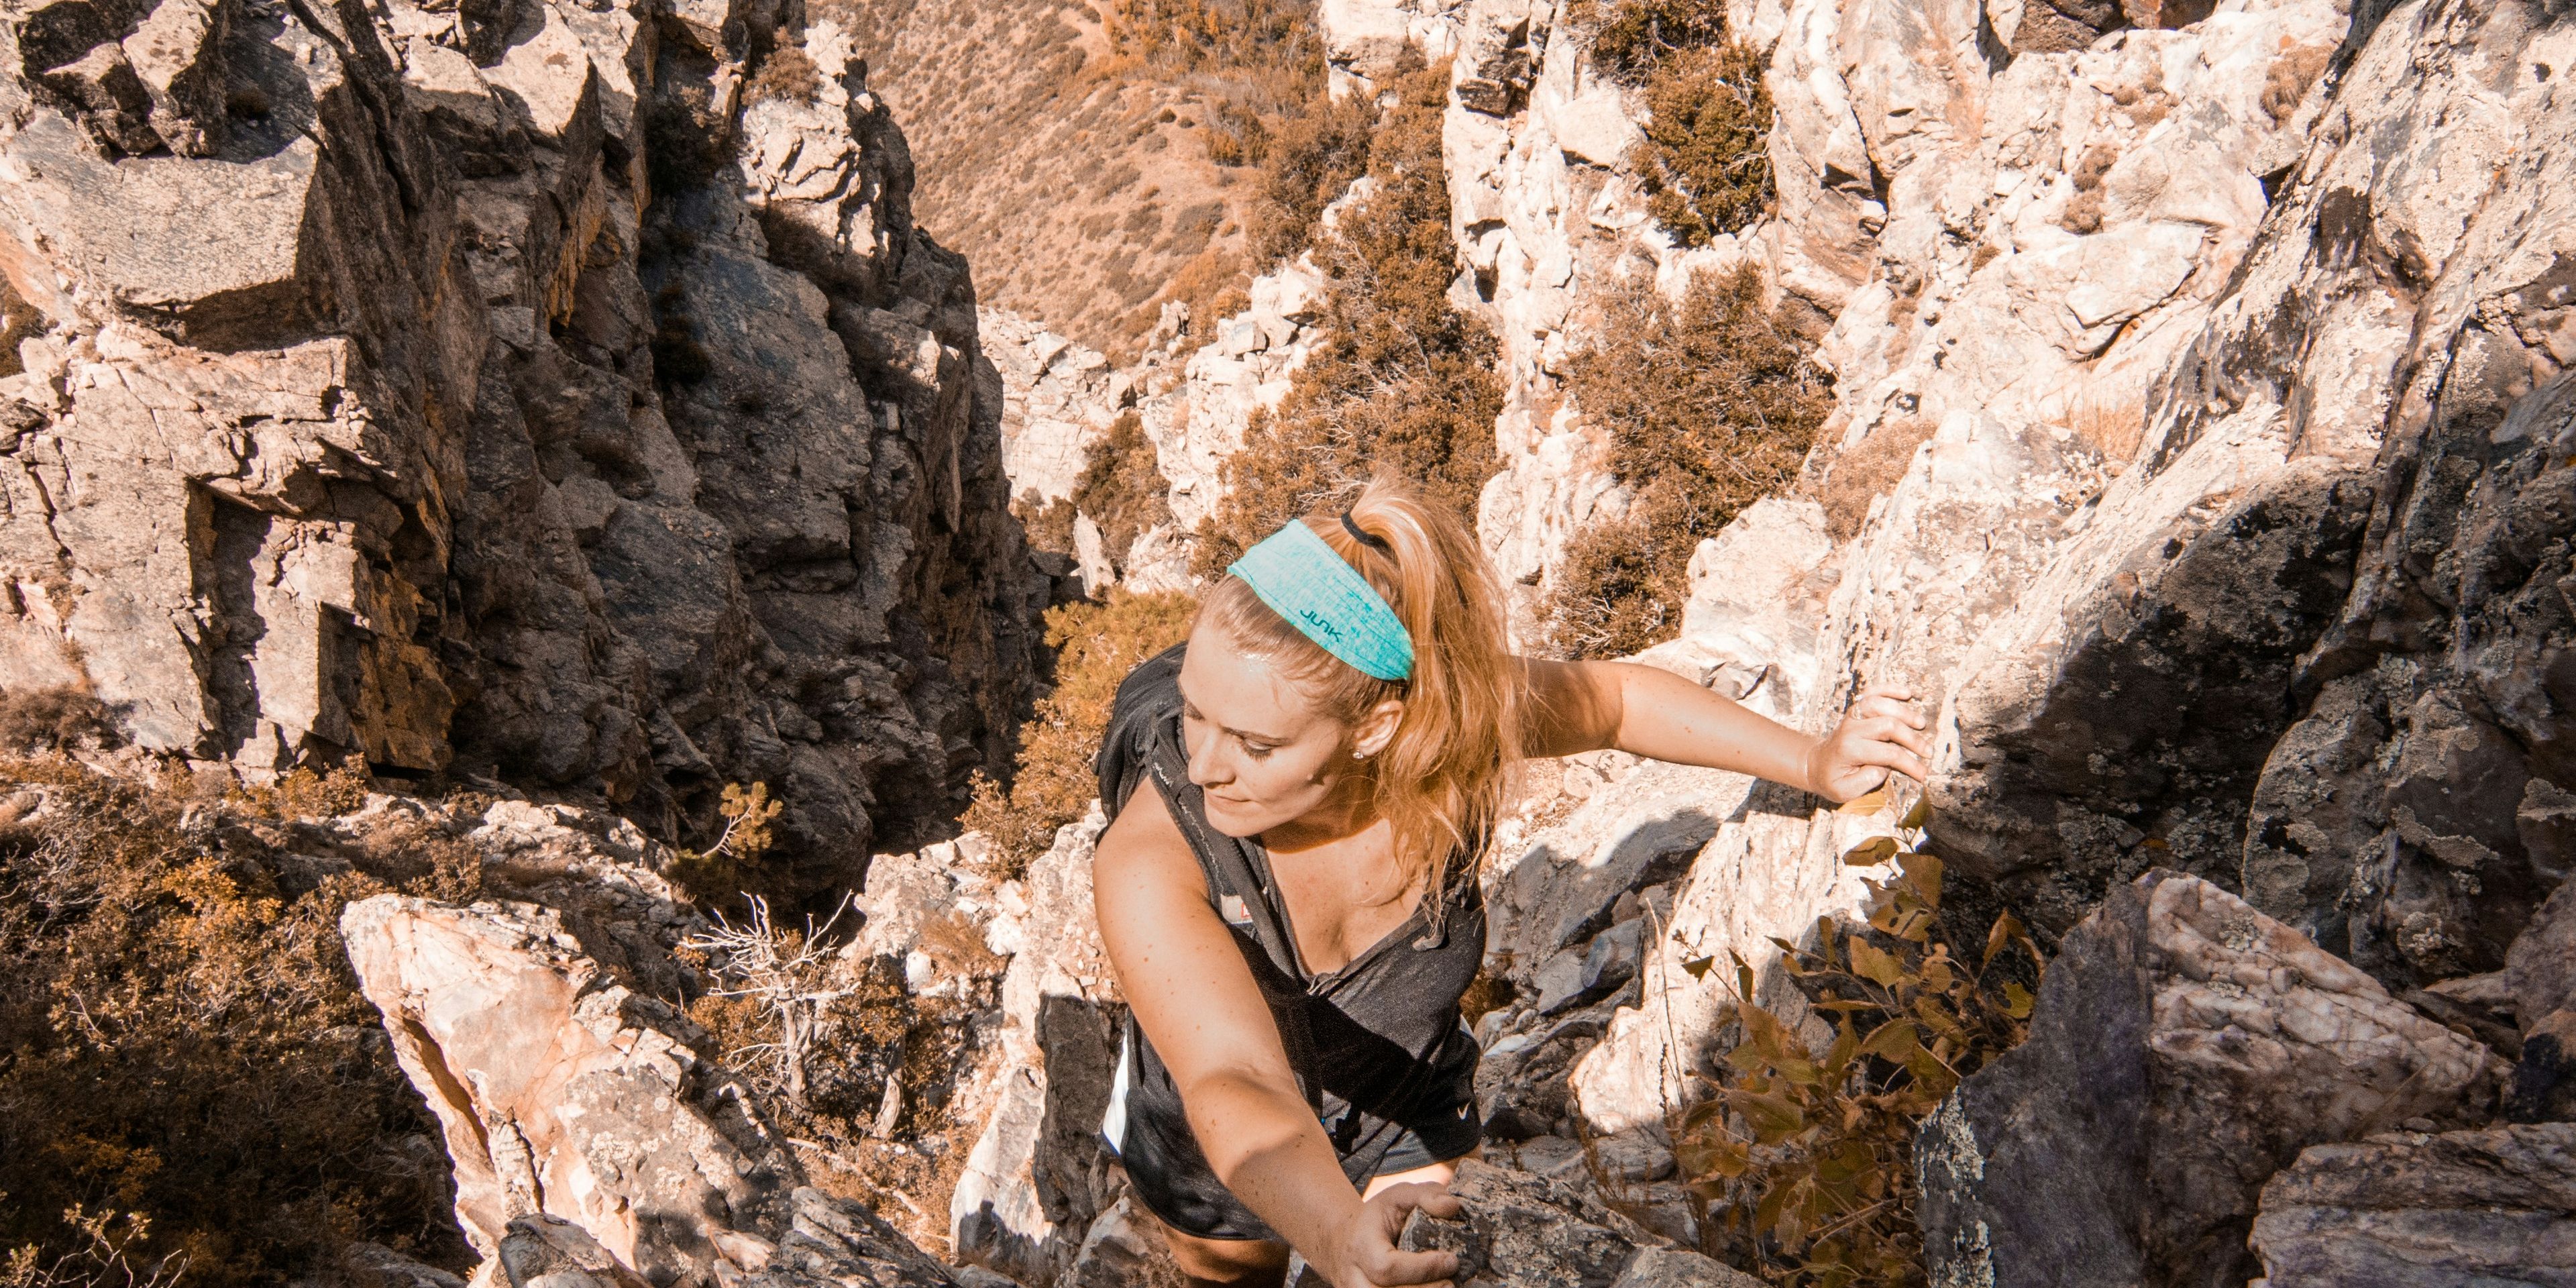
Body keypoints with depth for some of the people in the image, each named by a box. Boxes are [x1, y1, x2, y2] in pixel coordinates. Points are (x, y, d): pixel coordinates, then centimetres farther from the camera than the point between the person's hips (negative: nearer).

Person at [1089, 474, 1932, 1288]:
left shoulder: (1449, 709, -33)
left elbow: (1614, 699, -11)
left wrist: (1815, 766, -17)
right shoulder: (1148, 865, -43)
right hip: (1218, 1153, -1)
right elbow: (1233, 1091, -54)